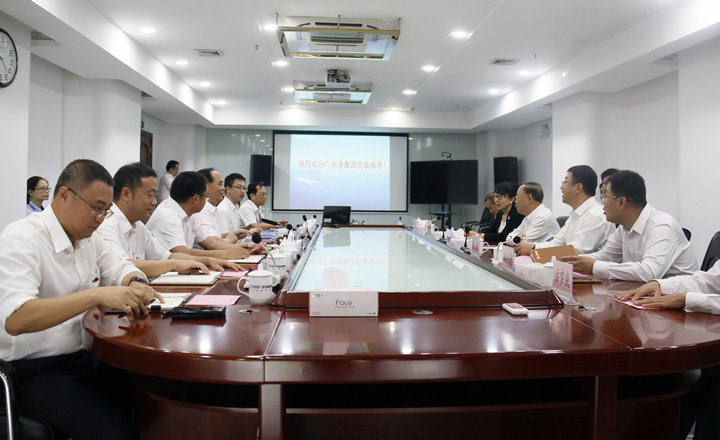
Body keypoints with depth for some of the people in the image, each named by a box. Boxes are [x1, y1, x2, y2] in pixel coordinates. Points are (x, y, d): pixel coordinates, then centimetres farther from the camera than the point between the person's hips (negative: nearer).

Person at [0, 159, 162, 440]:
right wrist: (97, 295, -39)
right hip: (36, 371, -7)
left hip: (86, 355, 8)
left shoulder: (87, 236, 8)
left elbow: (122, 269, 19)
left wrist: (137, 284, -7)